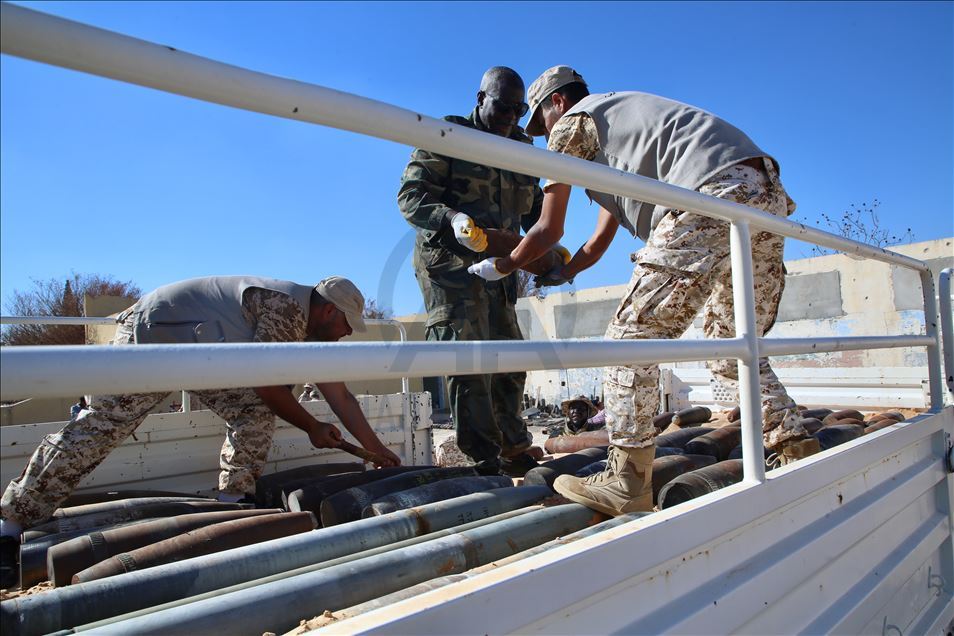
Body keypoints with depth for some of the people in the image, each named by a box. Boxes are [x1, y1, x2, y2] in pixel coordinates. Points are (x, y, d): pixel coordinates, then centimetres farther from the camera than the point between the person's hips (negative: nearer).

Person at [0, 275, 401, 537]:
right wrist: (311, 427, -12)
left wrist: (378, 451, 6)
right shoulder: (284, 305, -26)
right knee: (97, 429, -5)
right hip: (150, 334, -8)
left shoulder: (310, 331, 3)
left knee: (256, 412, -5)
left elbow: (340, 396, 5)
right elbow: (267, 382, -25)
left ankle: (235, 503, 4)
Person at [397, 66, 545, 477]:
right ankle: (488, 461, -4)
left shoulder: (521, 148, 13)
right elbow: (410, 196, -13)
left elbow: (535, 210, 15)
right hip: (448, 263, -6)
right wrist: (451, 218, -33)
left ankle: (514, 452, 25)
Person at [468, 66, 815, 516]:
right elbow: (601, 238, 38)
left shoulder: (574, 121, 12)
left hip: (714, 197, -10)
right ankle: (798, 452, 17)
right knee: (731, 347, 18)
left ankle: (628, 483, -6)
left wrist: (498, 267, 27)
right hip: (768, 196, 10)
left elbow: (549, 230, 12)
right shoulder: (620, 116, 37)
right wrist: (556, 276, 47)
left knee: (633, 336, -7)